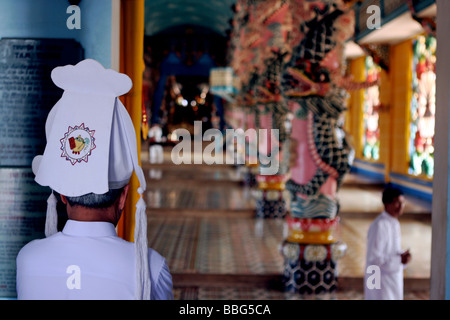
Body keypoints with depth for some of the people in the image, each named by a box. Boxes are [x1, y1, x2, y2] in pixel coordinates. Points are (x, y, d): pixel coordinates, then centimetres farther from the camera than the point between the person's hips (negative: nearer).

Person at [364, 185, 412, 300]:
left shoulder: (394, 223, 9)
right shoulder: (379, 225, -20)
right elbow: (374, 257, -22)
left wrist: (403, 256, -2)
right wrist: (399, 260, -20)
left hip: (393, 279, 9)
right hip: (380, 281, -9)